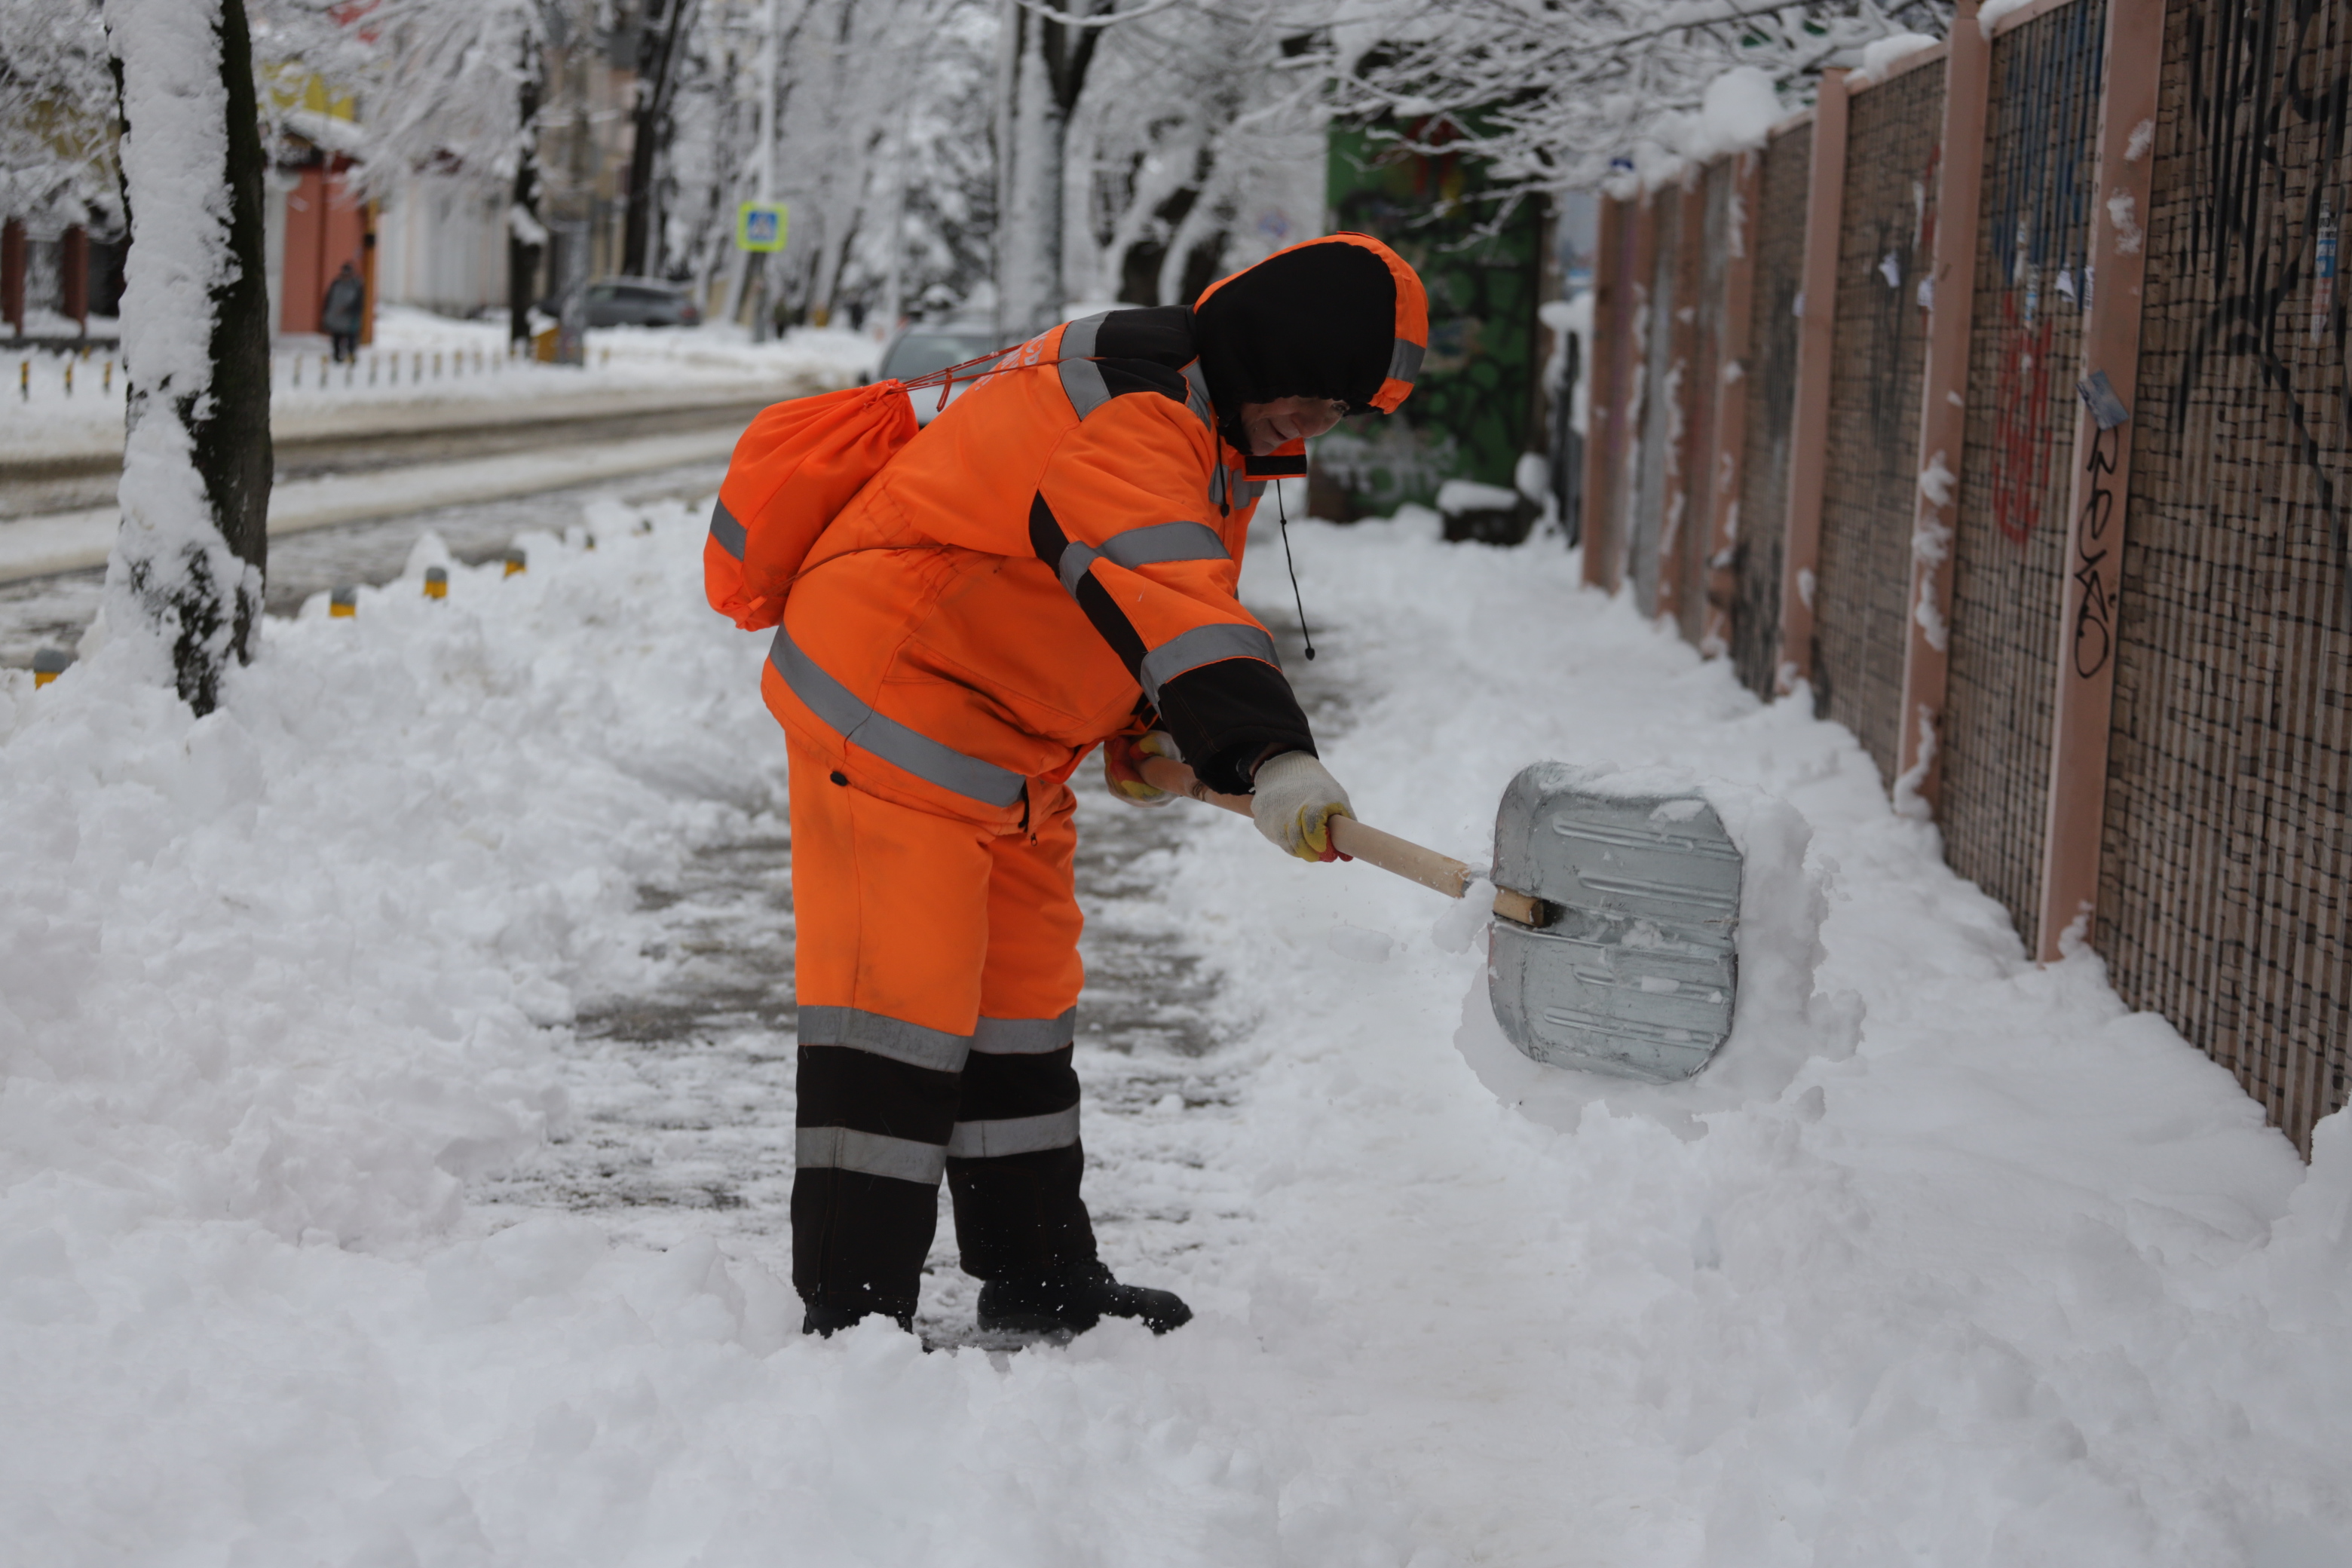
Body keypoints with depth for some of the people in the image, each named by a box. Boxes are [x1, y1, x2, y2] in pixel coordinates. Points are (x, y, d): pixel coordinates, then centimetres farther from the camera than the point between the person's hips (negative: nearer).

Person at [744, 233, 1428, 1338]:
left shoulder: (1220, 435, 9)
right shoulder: (1122, 413, -26)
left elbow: (1180, 590, 20)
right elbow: (1157, 593, -41)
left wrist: (1144, 731, 4)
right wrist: (1267, 755, -51)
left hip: (1006, 747, 11)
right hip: (888, 704, -11)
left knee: (1021, 990, 17)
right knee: (903, 989, -12)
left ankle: (1040, 1279, 29)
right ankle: (852, 1311, -7)